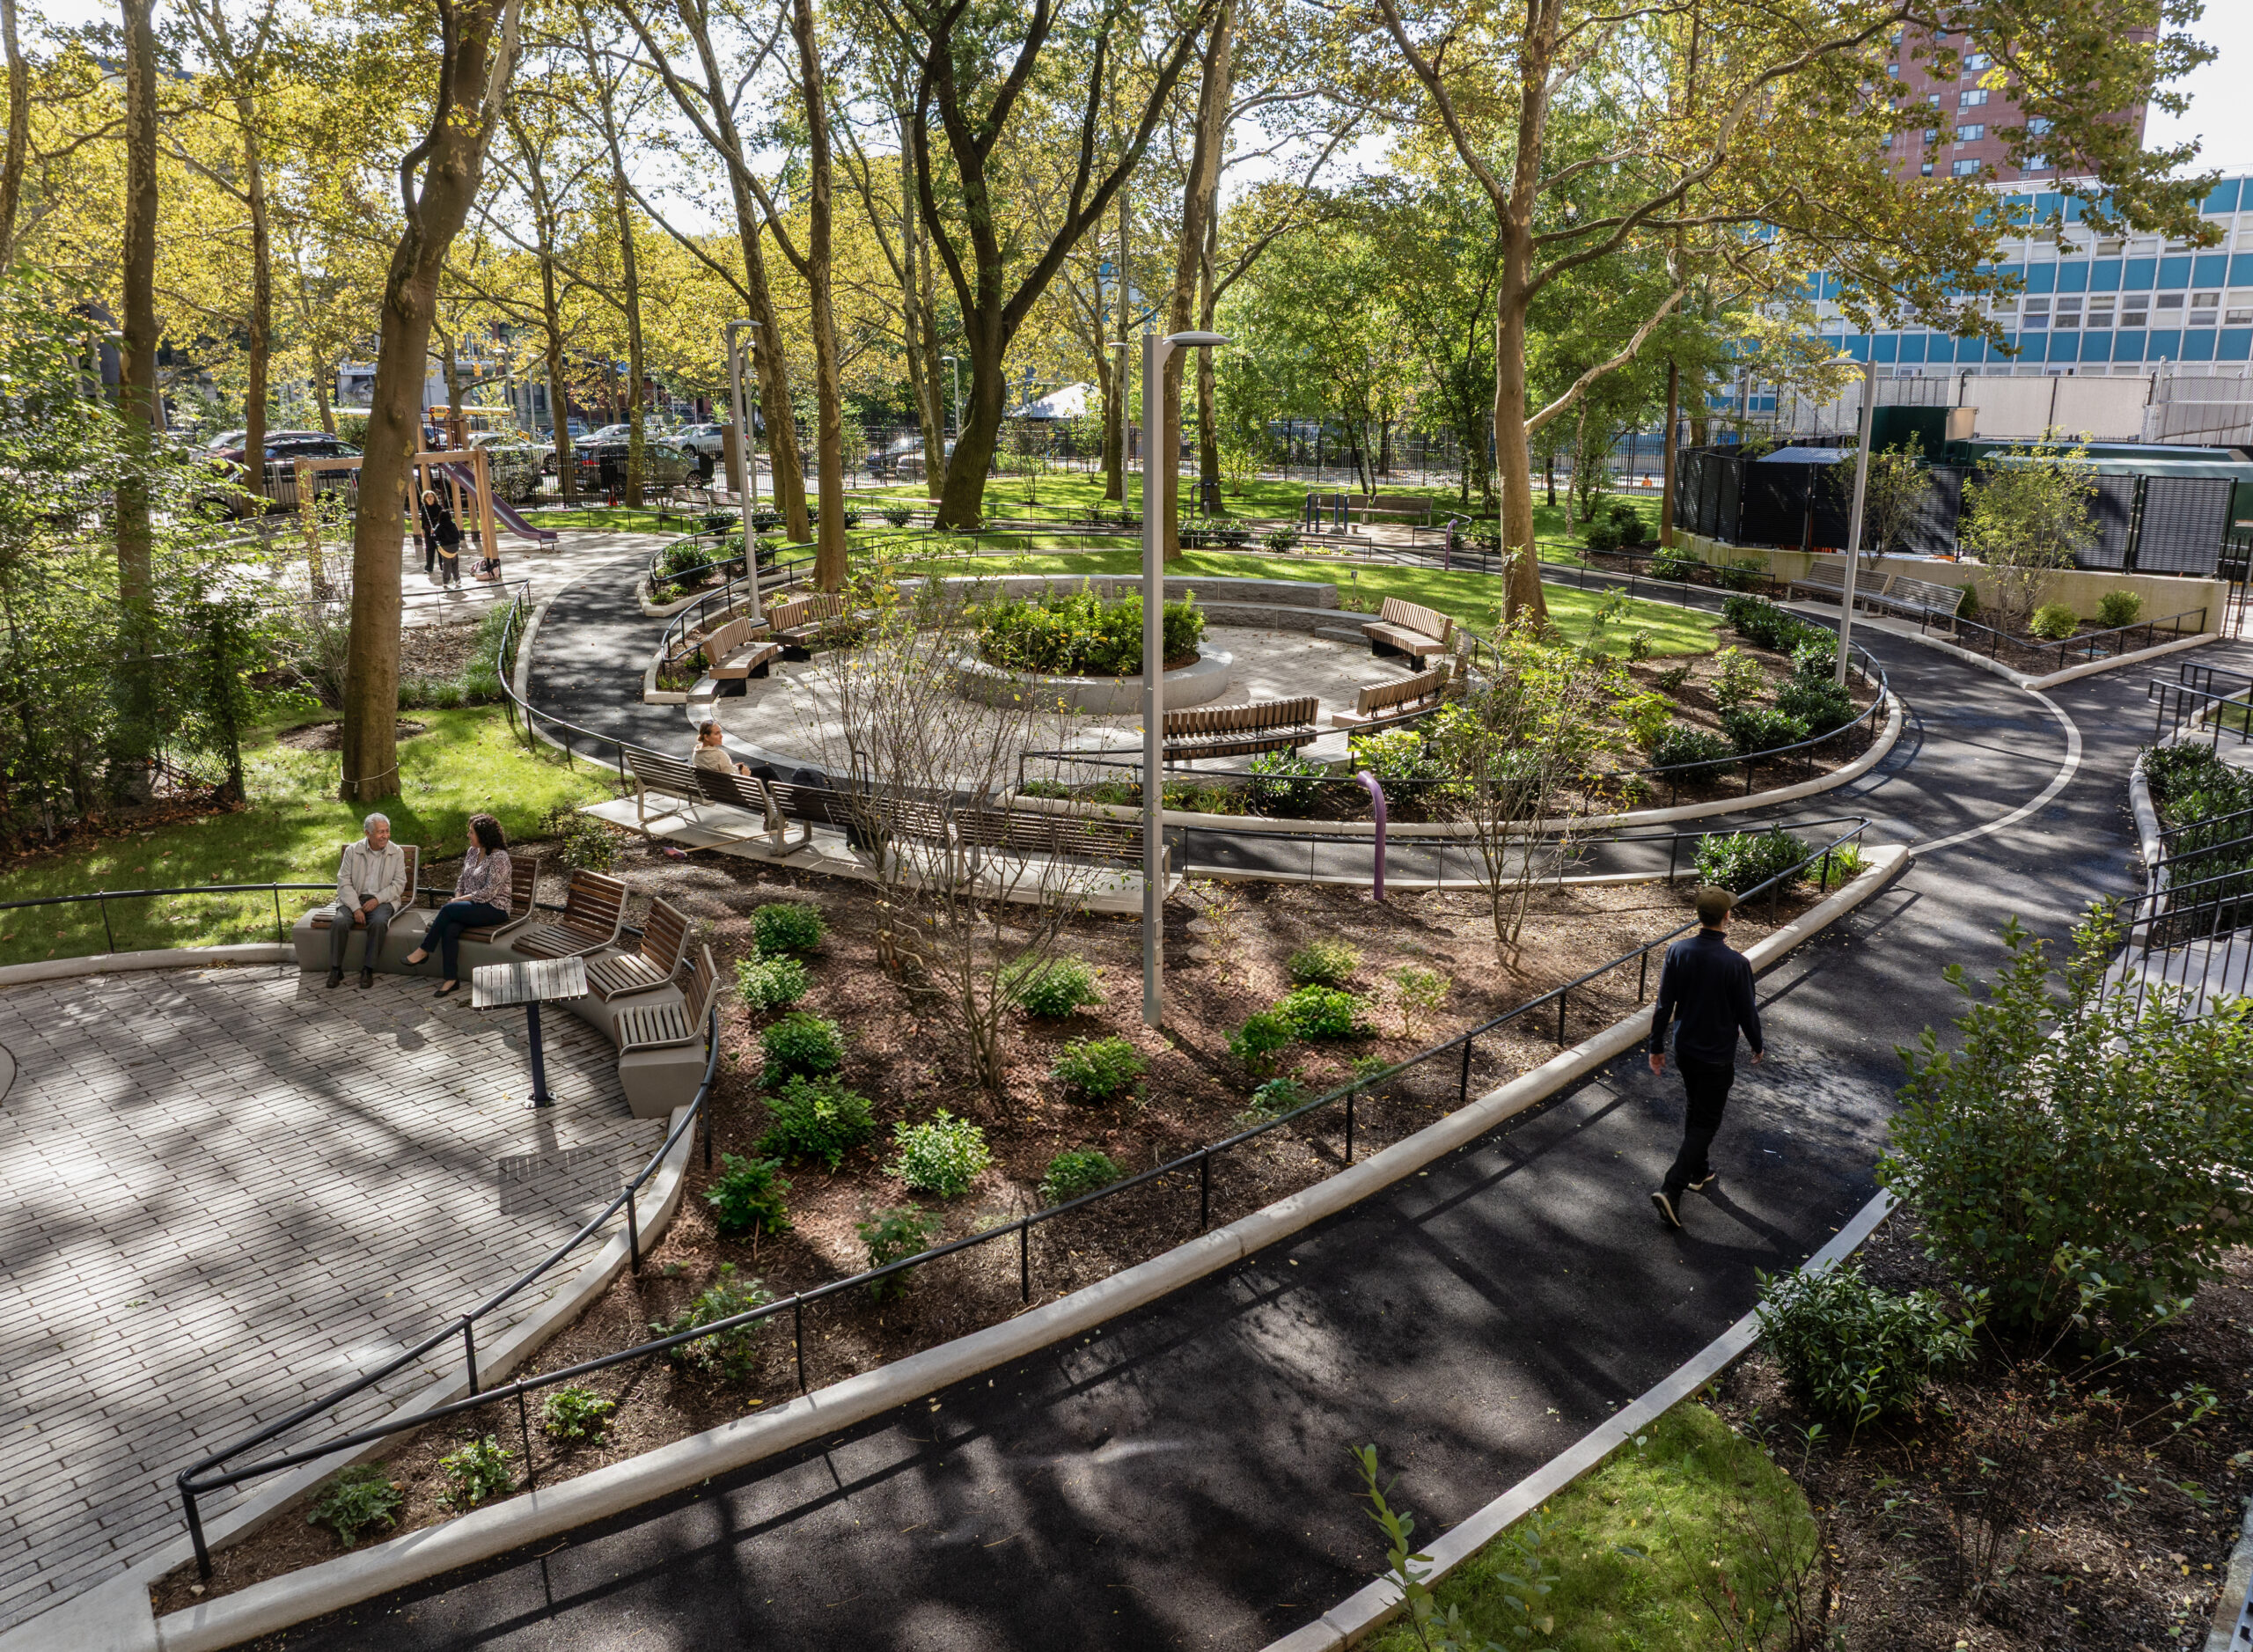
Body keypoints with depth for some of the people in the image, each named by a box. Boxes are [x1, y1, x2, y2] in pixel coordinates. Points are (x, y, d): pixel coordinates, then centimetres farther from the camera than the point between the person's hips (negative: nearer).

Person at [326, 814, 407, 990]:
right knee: (339, 922, -29)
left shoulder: (397, 853, 2)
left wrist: (377, 899, -15)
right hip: (354, 898, 1)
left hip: (382, 900, -1)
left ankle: (368, 970, -23)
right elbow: (344, 882, -3)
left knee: (379, 922, -33)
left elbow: (399, 884, 0)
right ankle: (336, 970, -16)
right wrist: (356, 908, -15)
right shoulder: (352, 850, 1)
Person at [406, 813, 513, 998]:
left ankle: (424, 950, -10)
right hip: (472, 907, 7)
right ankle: (452, 980, -26)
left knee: (447, 910, -27)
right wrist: (457, 898, -1)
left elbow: (489, 892, -19)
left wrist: (459, 901, -14)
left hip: (494, 909, -7)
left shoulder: (499, 857, -14)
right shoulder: (472, 851, 13)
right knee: (450, 929, -25)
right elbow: (462, 881, 19)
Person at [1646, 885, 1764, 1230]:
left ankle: (1698, 1171, 43)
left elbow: (1664, 1005, -5)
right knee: (1706, 1122, 5)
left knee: (1694, 1110, 25)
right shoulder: (1736, 963, -23)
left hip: (1685, 1049, 5)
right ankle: (1671, 1188, -6)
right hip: (1718, 1056, -5)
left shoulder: (1678, 952, -11)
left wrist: (1656, 1047, 6)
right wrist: (1756, 1046, 7)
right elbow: (1747, 1013, -12)